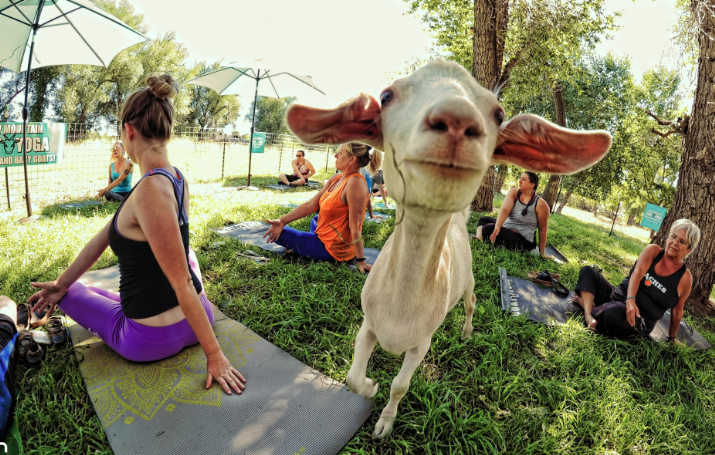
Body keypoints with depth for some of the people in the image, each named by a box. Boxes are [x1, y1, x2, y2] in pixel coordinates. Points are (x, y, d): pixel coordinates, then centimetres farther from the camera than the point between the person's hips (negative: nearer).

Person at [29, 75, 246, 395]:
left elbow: (182, 284, -26)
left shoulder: (151, 189, -28)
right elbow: (105, 235, 7)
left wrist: (214, 354, -19)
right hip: (189, 322, 7)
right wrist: (62, 281, 15)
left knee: (71, 292, 21)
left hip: (151, 341, -7)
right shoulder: (176, 178, -1)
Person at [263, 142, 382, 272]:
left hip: (333, 248, -9)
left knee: (278, 234, -2)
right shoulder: (337, 178, 1)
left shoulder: (355, 183, -26)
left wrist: (360, 260, -22)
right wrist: (282, 221, -9)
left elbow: (355, 226, -27)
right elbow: (312, 204, -2)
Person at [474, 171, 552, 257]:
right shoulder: (513, 193, -2)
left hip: (524, 241, -7)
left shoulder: (540, 204, -14)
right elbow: (504, 210, -18)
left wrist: (542, 253, -6)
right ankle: (479, 238, -19)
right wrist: (497, 226, -37)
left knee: (489, 228, -29)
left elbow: (542, 229, -9)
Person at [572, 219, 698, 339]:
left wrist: (672, 338, 13)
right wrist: (630, 300, -34)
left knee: (615, 313, -39)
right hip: (617, 297, 4)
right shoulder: (653, 250, -1)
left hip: (639, 321, -3)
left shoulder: (684, 277, -4)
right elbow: (637, 273, -18)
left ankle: (585, 303, -9)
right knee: (588, 271, -10)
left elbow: (677, 310, 4)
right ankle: (588, 314, -28)